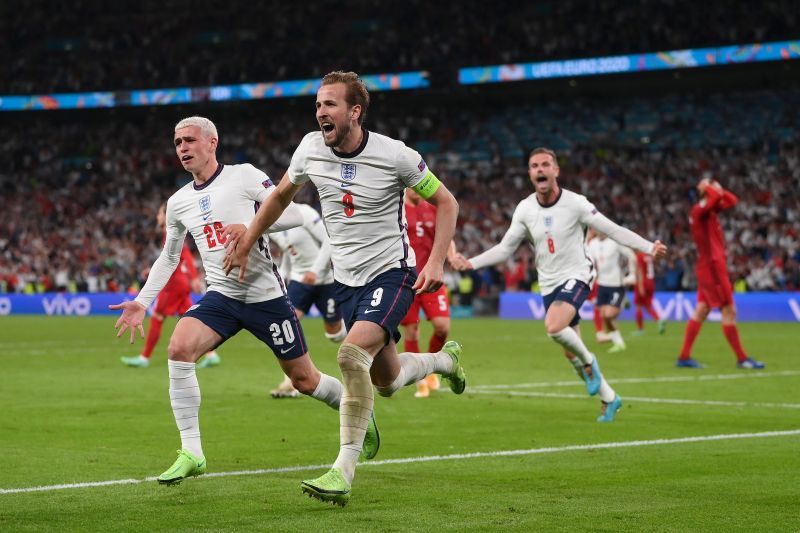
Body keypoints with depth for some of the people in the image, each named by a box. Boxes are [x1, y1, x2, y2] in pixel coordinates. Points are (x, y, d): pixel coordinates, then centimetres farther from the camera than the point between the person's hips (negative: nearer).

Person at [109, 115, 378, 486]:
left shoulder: (245, 177, -7)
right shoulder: (178, 202, 9)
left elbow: (294, 214, -11)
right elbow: (168, 257, 22)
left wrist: (252, 227, -26)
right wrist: (141, 301, 14)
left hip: (266, 296, -4)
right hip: (221, 298, 4)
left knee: (304, 379, 4)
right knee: (179, 348, -23)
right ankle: (191, 454, -18)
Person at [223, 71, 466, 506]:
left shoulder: (395, 155, -16)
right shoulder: (310, 148, -4)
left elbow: (445, 202, -4)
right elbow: (281, 195, 16)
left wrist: (436, 261, -14)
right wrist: (246, 244, 15)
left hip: (391, 273, -5)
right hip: (346, 279, 6)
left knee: (352, 355, -28)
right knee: (386, 381, 13)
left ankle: (343, 471, -22)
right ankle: (444, 360, 47)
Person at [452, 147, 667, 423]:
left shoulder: (576, 203, -13)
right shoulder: (524, 209, -1)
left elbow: (614, 231, -10)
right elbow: (505, 248, 5)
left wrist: (649, 247, -19)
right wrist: (471, 263, -7)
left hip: (576, 276, -5)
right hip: (549, 284, 5)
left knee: (553, 326, -32)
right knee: (571, 353, 8)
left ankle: (587, 361, -3)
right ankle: (609, 399, 26)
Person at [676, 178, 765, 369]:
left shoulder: (710, 210, 14)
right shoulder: (699, 210, -13)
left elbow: (732, 200, 21)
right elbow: (717, 197, -31)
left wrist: (717, 188, 10)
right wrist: (709, 188, -12)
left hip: (709, 268, 10)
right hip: (712, 266, -10)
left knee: (701, 311, 9)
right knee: (729, 312, -6)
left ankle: (684, 357, 10)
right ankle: (741, 358, -2)